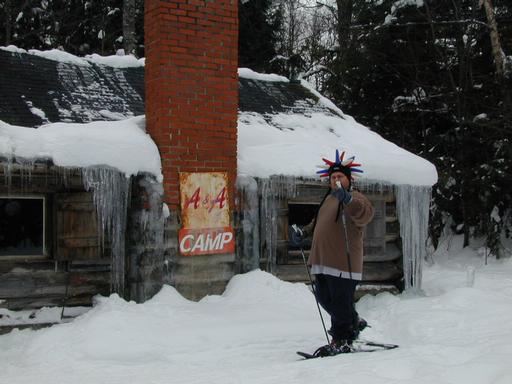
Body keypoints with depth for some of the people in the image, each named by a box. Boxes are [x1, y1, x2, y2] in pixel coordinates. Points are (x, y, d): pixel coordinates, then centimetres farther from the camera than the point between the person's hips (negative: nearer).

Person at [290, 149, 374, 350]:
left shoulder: (355, 199, -7)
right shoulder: (328, 199, 20)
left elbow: (365, 214, -30)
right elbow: (318, 222, 34)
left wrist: (347, 198, -47)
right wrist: (303, 232, 17)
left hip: (343, 263, -9)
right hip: (323, 262, 9)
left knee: (341, 301, -4)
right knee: (325, 299, 17)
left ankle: (342, 340, 10)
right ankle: (353, 323, 35)